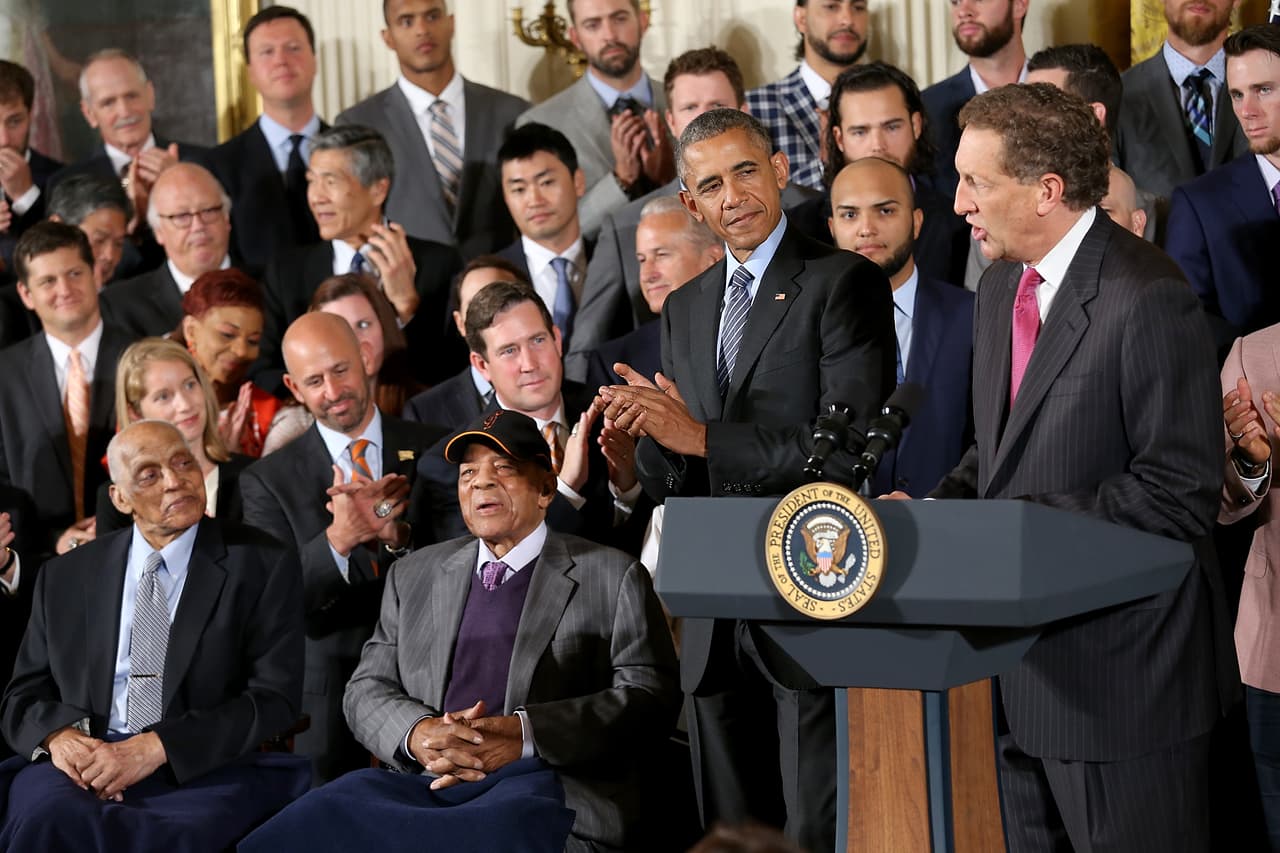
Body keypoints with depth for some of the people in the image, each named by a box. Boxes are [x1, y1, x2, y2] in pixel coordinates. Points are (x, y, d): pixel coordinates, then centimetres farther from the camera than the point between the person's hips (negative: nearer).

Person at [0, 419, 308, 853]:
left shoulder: (264, 566, 7)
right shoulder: (64, 578, 16)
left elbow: (275, 698, -1)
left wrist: (157, 747, -14)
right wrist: (58, 735, -8)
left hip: (206, 769, -2)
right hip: (83, 767, 3)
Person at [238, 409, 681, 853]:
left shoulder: (612, 576, 12)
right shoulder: (413, 575, 24)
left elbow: (651, 696, 1)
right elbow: (368, 686, 18)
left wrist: (526, 735, -14)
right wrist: (417, 734, -7)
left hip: (546, 784, -3)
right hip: (425, 785, 3)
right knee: (325, 814, -29)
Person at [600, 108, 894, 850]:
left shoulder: (845, 284, -5)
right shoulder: (686, 308, 16)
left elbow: (852, 451, -17)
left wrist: (702, 438, -18)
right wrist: (649, 436, -6)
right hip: (717, 619, 7)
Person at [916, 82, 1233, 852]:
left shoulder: (1148, 302, -19)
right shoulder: (1002, 287, 11)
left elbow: (1179, 496, -22)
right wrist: (936, 507, -2)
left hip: (1122, 678, -8)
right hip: (1029, 669, 8)